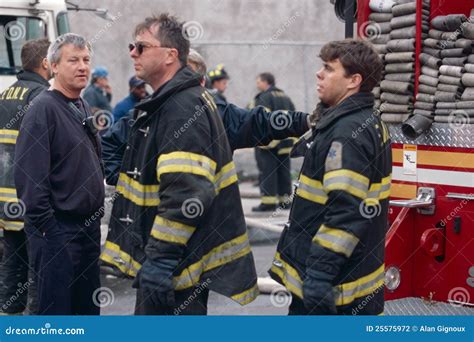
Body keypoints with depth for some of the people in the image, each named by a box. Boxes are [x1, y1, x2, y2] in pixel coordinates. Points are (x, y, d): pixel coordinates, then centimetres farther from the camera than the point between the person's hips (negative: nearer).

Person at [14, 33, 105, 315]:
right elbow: (30, 173, -20)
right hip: (59, 228, -9)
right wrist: (45, 226, -21)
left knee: (88, 306, 16)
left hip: (89, 226, 9)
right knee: (56, 308, -4)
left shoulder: (84, 109, 14)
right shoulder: (44, 109, -14)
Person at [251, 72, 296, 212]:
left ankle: (268, 202, -8)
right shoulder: (285, 97, 19)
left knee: (267, 172, -6)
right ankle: (285, 200, 18)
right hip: (285, 142, 8)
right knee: (284, 171, 13)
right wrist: (292, 140, 21)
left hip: (267, 143, -8)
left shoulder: (263, 98, -7)